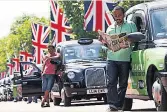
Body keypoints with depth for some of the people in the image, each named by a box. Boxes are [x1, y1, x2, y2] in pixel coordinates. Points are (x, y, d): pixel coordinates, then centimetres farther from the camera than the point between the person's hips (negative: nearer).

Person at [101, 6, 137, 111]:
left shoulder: (131, 25, 10)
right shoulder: (110, 28, 19)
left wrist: (128, 44, -16)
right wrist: (104, 41, -2)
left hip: (125, 59, -1)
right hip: (112, 58, 1)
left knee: (123, 83, 2)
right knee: (111, 82, -12)